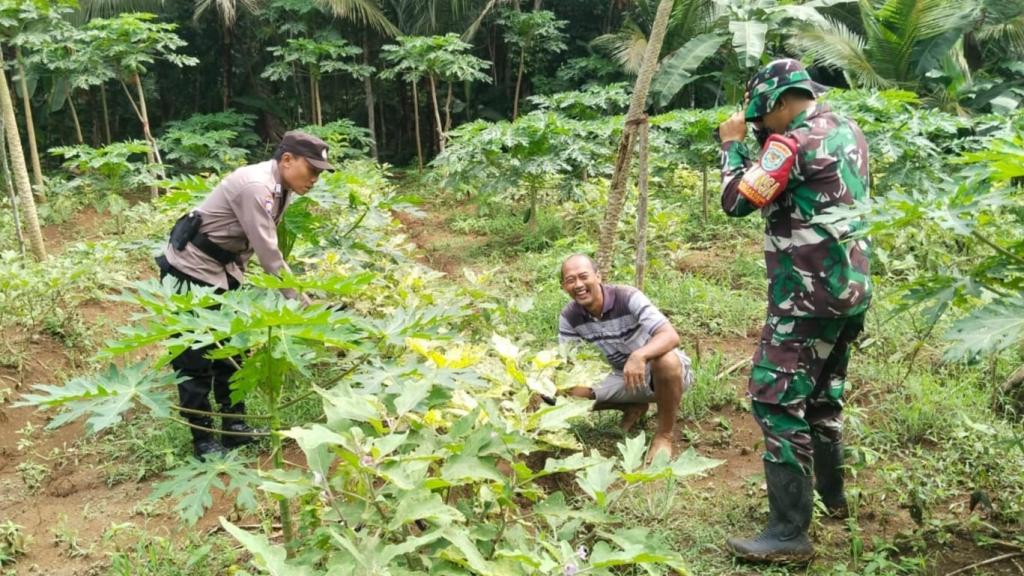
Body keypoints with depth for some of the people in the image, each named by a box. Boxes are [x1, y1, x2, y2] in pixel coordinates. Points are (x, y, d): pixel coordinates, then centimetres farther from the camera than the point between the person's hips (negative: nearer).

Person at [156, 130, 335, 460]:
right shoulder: (255, 187, -26)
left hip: (220, 272, 10)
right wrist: (302, 303, -25)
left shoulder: (279, 188, 3)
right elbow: (269, 255, -28)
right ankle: (203, 441, 10)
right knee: (194, 360, 0)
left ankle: (235, 427, 25)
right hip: (189, 274, -9)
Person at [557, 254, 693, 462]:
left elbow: (671, 336, -36)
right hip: (623, 377, 5)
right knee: (573, 393, -12)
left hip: (662, 373, -5)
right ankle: (634, 407, 13)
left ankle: (664, 435, -15)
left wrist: (639, 356, -56)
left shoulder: (628, 297, -26)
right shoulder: (569, 317, -11)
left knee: (666, 361, -40)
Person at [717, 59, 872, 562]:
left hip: (807, 295, -10)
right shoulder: (848, 131, 13)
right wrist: (760, 148, 13)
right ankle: (831, 496, 37)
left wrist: (733, 145, 0)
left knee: (777, 402, -7)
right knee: (821, 395, 22)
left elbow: (736, 202, -13)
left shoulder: (793, 142, -15)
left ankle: (789, 533, -6)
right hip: (849, 289, 10)